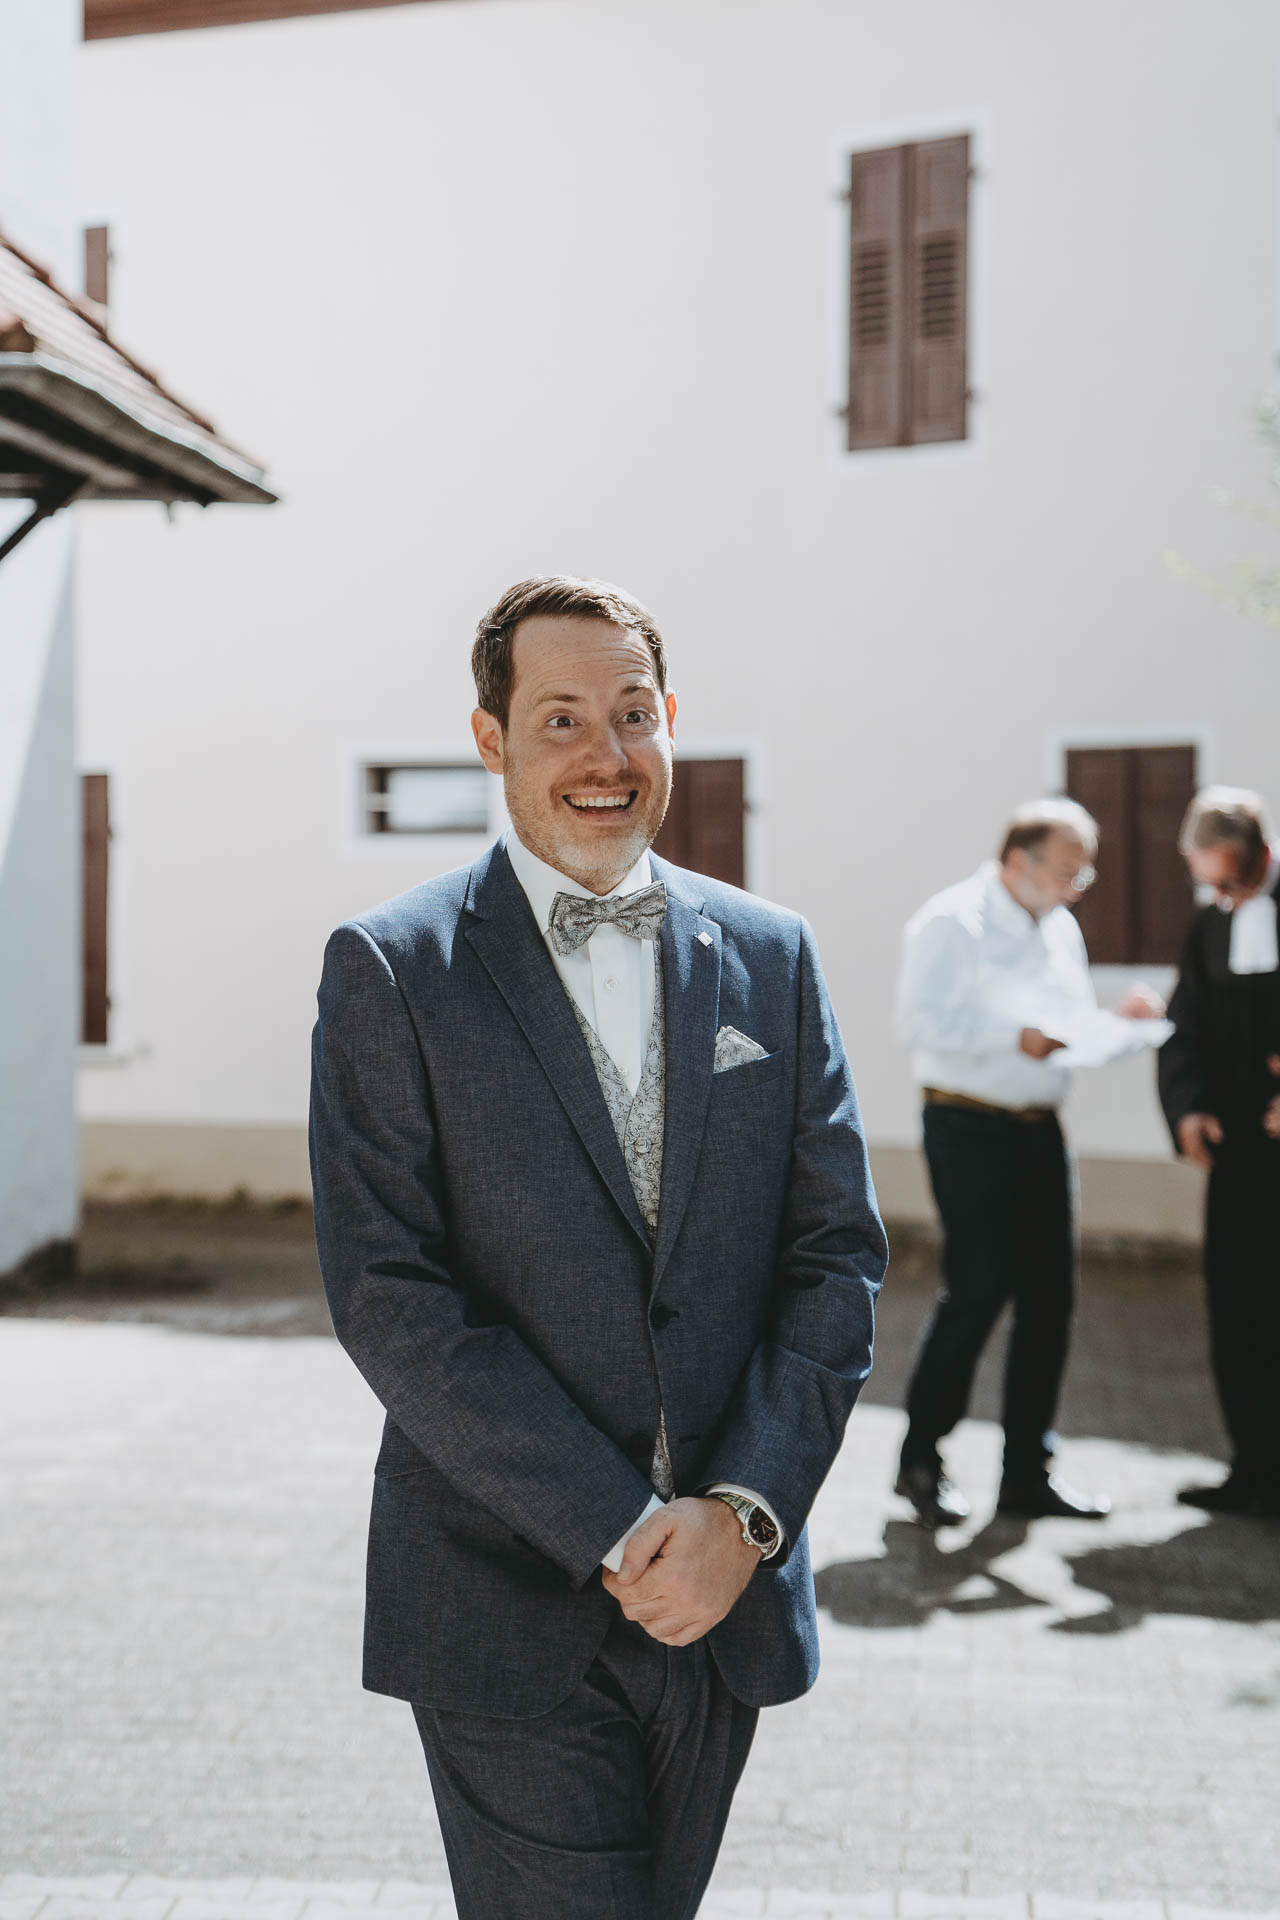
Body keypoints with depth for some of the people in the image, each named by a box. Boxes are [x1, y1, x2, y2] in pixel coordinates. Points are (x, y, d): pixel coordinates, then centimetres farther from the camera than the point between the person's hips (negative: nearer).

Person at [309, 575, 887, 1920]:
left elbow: (838, 1256, 4)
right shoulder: (391, 968, -5)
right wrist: (618, 1534, -16)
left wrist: (744, 1512, -9)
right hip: (508, 1609, -3)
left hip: (727, 1595, 4)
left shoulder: (768, 956, 7)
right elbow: (385, 1293, -11)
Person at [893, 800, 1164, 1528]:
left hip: (1039, 1129, 8)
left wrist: (1117, 1021, 2)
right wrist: (1015, 1037, -26)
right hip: (970, 1129, -8)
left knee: (1050, 1295, 6)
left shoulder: (1060, 929, 17)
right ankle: (921, 1459, 7)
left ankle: (1028, 1468, 16)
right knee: (978, 1291, -9)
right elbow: (922, 1022, -17)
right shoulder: (954, 922, -7)